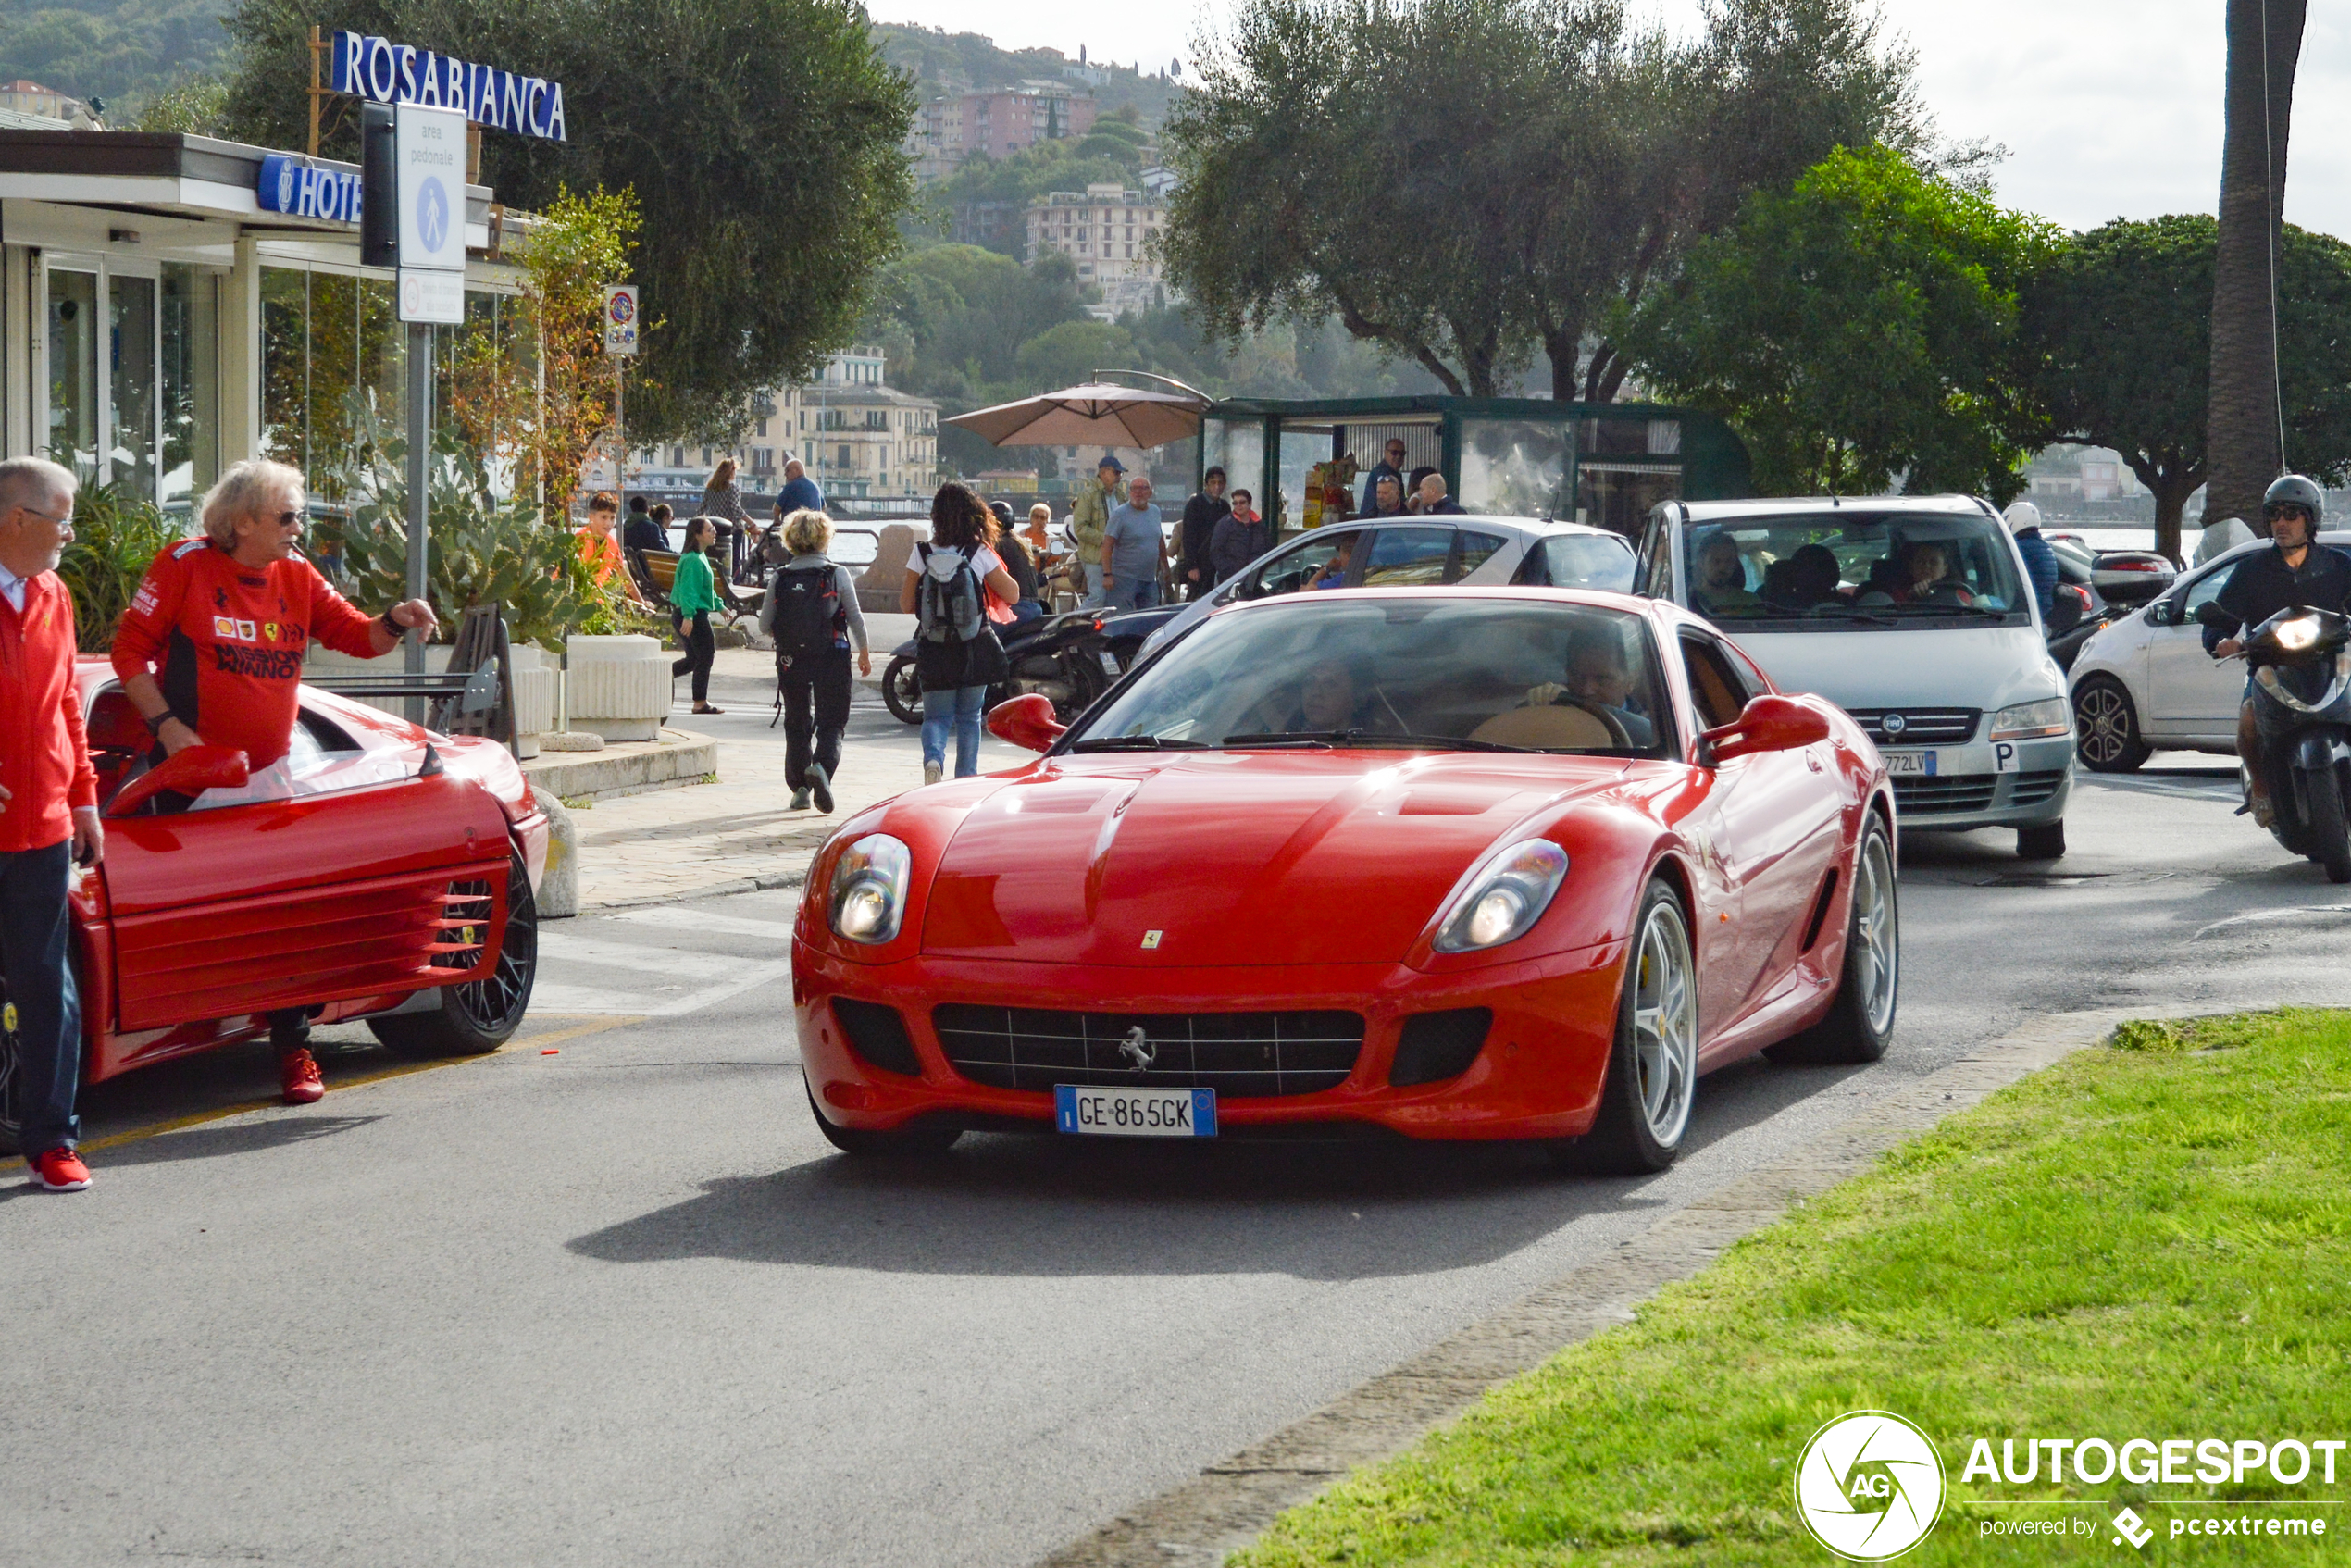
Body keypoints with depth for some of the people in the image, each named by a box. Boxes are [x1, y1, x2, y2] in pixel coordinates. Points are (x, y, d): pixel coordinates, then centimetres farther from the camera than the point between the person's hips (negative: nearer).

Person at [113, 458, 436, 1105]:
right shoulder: (185, 567, -5)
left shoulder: (296, 577, 9)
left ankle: (293, 1049, 6)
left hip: (271, 774, 4)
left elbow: (356, 636, 10)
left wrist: (396, 621, -12)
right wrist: (165, 725, -14)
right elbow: (130, 649, -4)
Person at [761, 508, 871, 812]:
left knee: (797, 725, 14)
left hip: (791, 660, 2)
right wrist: (864, 653, 13)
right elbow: (856, 618, -1)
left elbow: (765, 625, 2)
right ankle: (823, 766, -25)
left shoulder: (779, 578, -1)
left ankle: (800, 787, 13)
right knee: (831, 723, 3)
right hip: (831, 659, -2)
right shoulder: (837, 574, -6)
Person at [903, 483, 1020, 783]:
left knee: (936, 715, 8)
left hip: (934, 651, 0)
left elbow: (906, 604, -2)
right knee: (969, 717, 15)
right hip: (974, 651, 0)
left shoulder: (922, 555, -6)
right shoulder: (979, 554, -9)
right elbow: (1011, 593, 1)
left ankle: (933, 757, -20)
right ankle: (966, 779, 14)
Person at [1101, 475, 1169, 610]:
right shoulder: (1120, 514, -7)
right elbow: (1107, 546, -13)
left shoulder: (1155, 512, 12)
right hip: (1125, 579, -6)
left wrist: (1165, 567, 24)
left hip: (1149, 579, 6)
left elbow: (1160, 542, 24)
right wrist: (1107, 574, -20)